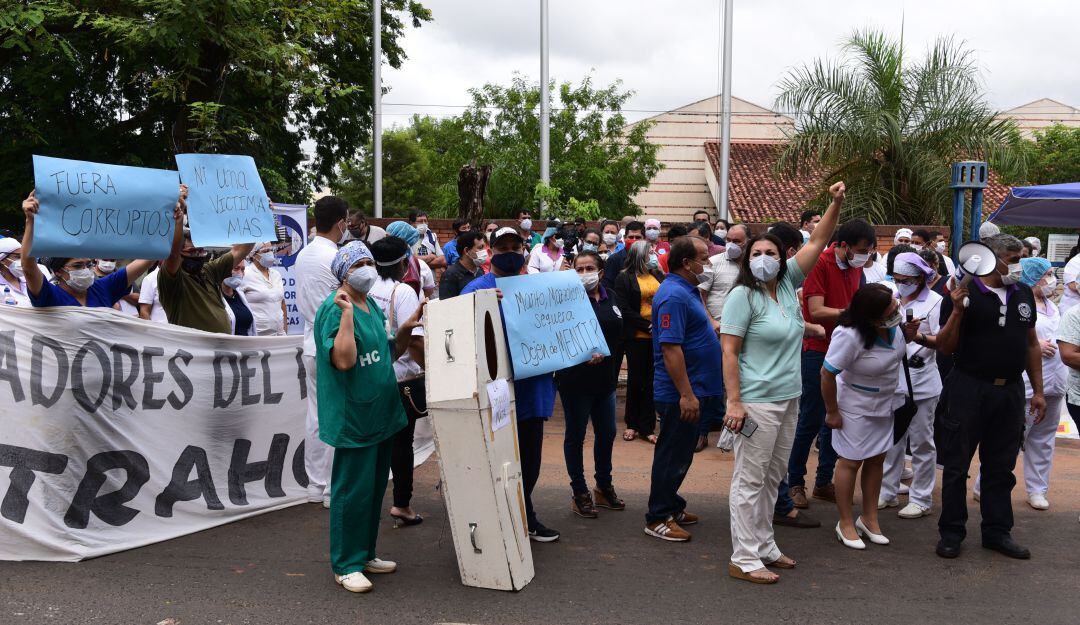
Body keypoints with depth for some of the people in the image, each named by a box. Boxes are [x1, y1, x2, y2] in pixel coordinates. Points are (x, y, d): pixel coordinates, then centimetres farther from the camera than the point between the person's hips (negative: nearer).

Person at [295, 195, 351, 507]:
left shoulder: (302, 256, 9)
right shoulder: (337, 259, -17)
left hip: (311, 345, 8)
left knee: (316, 417, 13)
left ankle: (316, 486, 20)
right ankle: (334, 490, 6)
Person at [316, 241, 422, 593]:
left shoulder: (372, 306, 12)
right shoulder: (334, 308, -14)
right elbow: (343, 360, -26)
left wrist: (407, 328, 7)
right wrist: (347, 312, -27)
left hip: (381, 414, 9)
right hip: (353, 416, -9)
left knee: (375, 488, 16)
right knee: (353, 491, -1)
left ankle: (365, 554, 29)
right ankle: (344, 565, 12)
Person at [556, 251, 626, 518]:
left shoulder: (609, 297, 8)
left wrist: (614, 372, 11)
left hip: (605, 378, 6)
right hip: (576, 378, -6)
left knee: (606, 433, 15)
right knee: (576, 434, 6)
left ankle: (604, 487, 32)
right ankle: (579, 493, 17)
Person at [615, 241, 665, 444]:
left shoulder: (658, 275, 12)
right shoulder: (624, 279, -3)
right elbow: (624, 309, -10)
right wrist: (648, 326, -15)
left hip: (659, 336, 4)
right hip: (637, 336, -4)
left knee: (652, 381, 5)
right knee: (635, 380, 5)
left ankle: (647, 427, 13)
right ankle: (632, 424, 19)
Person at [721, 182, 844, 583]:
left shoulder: (787, 284, 9)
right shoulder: (742, 296, -10)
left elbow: (817, 242, 11)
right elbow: (728, 352, -15)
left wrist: (836, 204, 1)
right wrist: (734, 402, -20)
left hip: (789, 399, 8)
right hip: (757, 402, -8)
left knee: (774, 478, 15)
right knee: (750, 479, -3)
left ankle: (764, 545, 27)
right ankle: (743, 559, 3)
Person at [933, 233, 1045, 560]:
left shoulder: (1023, 294, 8)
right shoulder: (966, 294, -9)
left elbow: (1032, 343, 15)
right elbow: (945, 348, -10)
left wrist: (1038, 391, 13)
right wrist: (957, 311, -25)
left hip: (1010, 391, 5)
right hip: (969, 389, -5)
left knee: (1001, 467, 14)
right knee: (956, 465, 4)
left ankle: (997, 531, 25)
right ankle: (951, 532, 15)